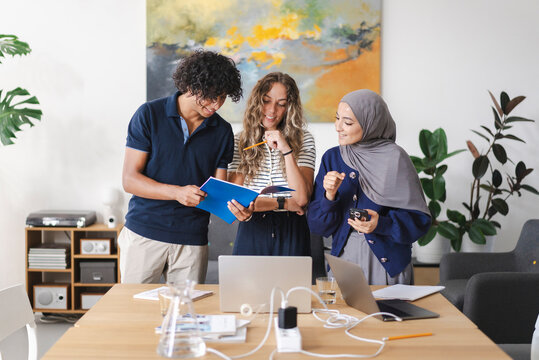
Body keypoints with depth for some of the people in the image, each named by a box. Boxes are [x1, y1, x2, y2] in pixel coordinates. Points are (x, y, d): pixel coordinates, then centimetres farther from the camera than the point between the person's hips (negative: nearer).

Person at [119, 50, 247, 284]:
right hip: (144, 233, -2)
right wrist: (177, 192, -22)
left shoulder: (222, 131, 5)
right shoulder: (149, 115, -4)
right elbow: (129, 180, -8)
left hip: (192, 240, 2)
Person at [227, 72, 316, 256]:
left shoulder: (304, 140, 1)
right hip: (252, 234, 1)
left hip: (291, 234, 0)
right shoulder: (240, 141, 2)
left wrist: (286, 150, -15)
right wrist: (284, 204, -9)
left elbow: (301, 199, -11)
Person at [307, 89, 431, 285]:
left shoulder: (394, 158, -8)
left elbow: (419, 220, -8)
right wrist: (329, 195, -16)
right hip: (343, 260, 3)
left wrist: (381, 224, -23)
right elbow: (318, 226, 2)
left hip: (387, 264, -3)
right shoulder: (332, 157, 3)